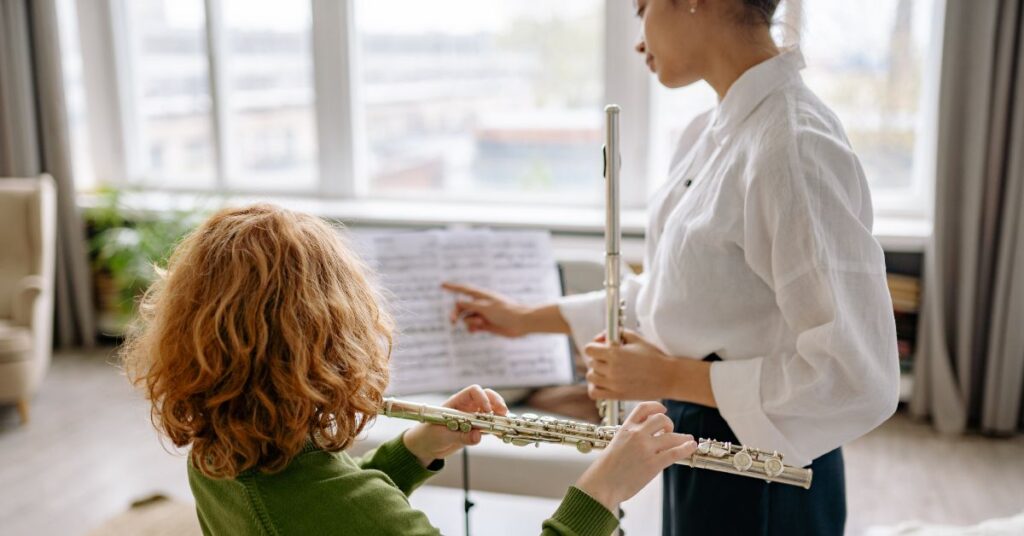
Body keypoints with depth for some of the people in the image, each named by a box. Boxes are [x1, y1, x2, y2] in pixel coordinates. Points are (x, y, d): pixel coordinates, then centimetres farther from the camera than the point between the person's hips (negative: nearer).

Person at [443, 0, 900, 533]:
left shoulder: (793, 146, -25)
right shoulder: (711, 134, 4)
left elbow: (859, 378, -26)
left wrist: (672, 376, -21)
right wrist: (528, 318, 14)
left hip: (757, 486, -8)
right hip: (698, 454, 8)